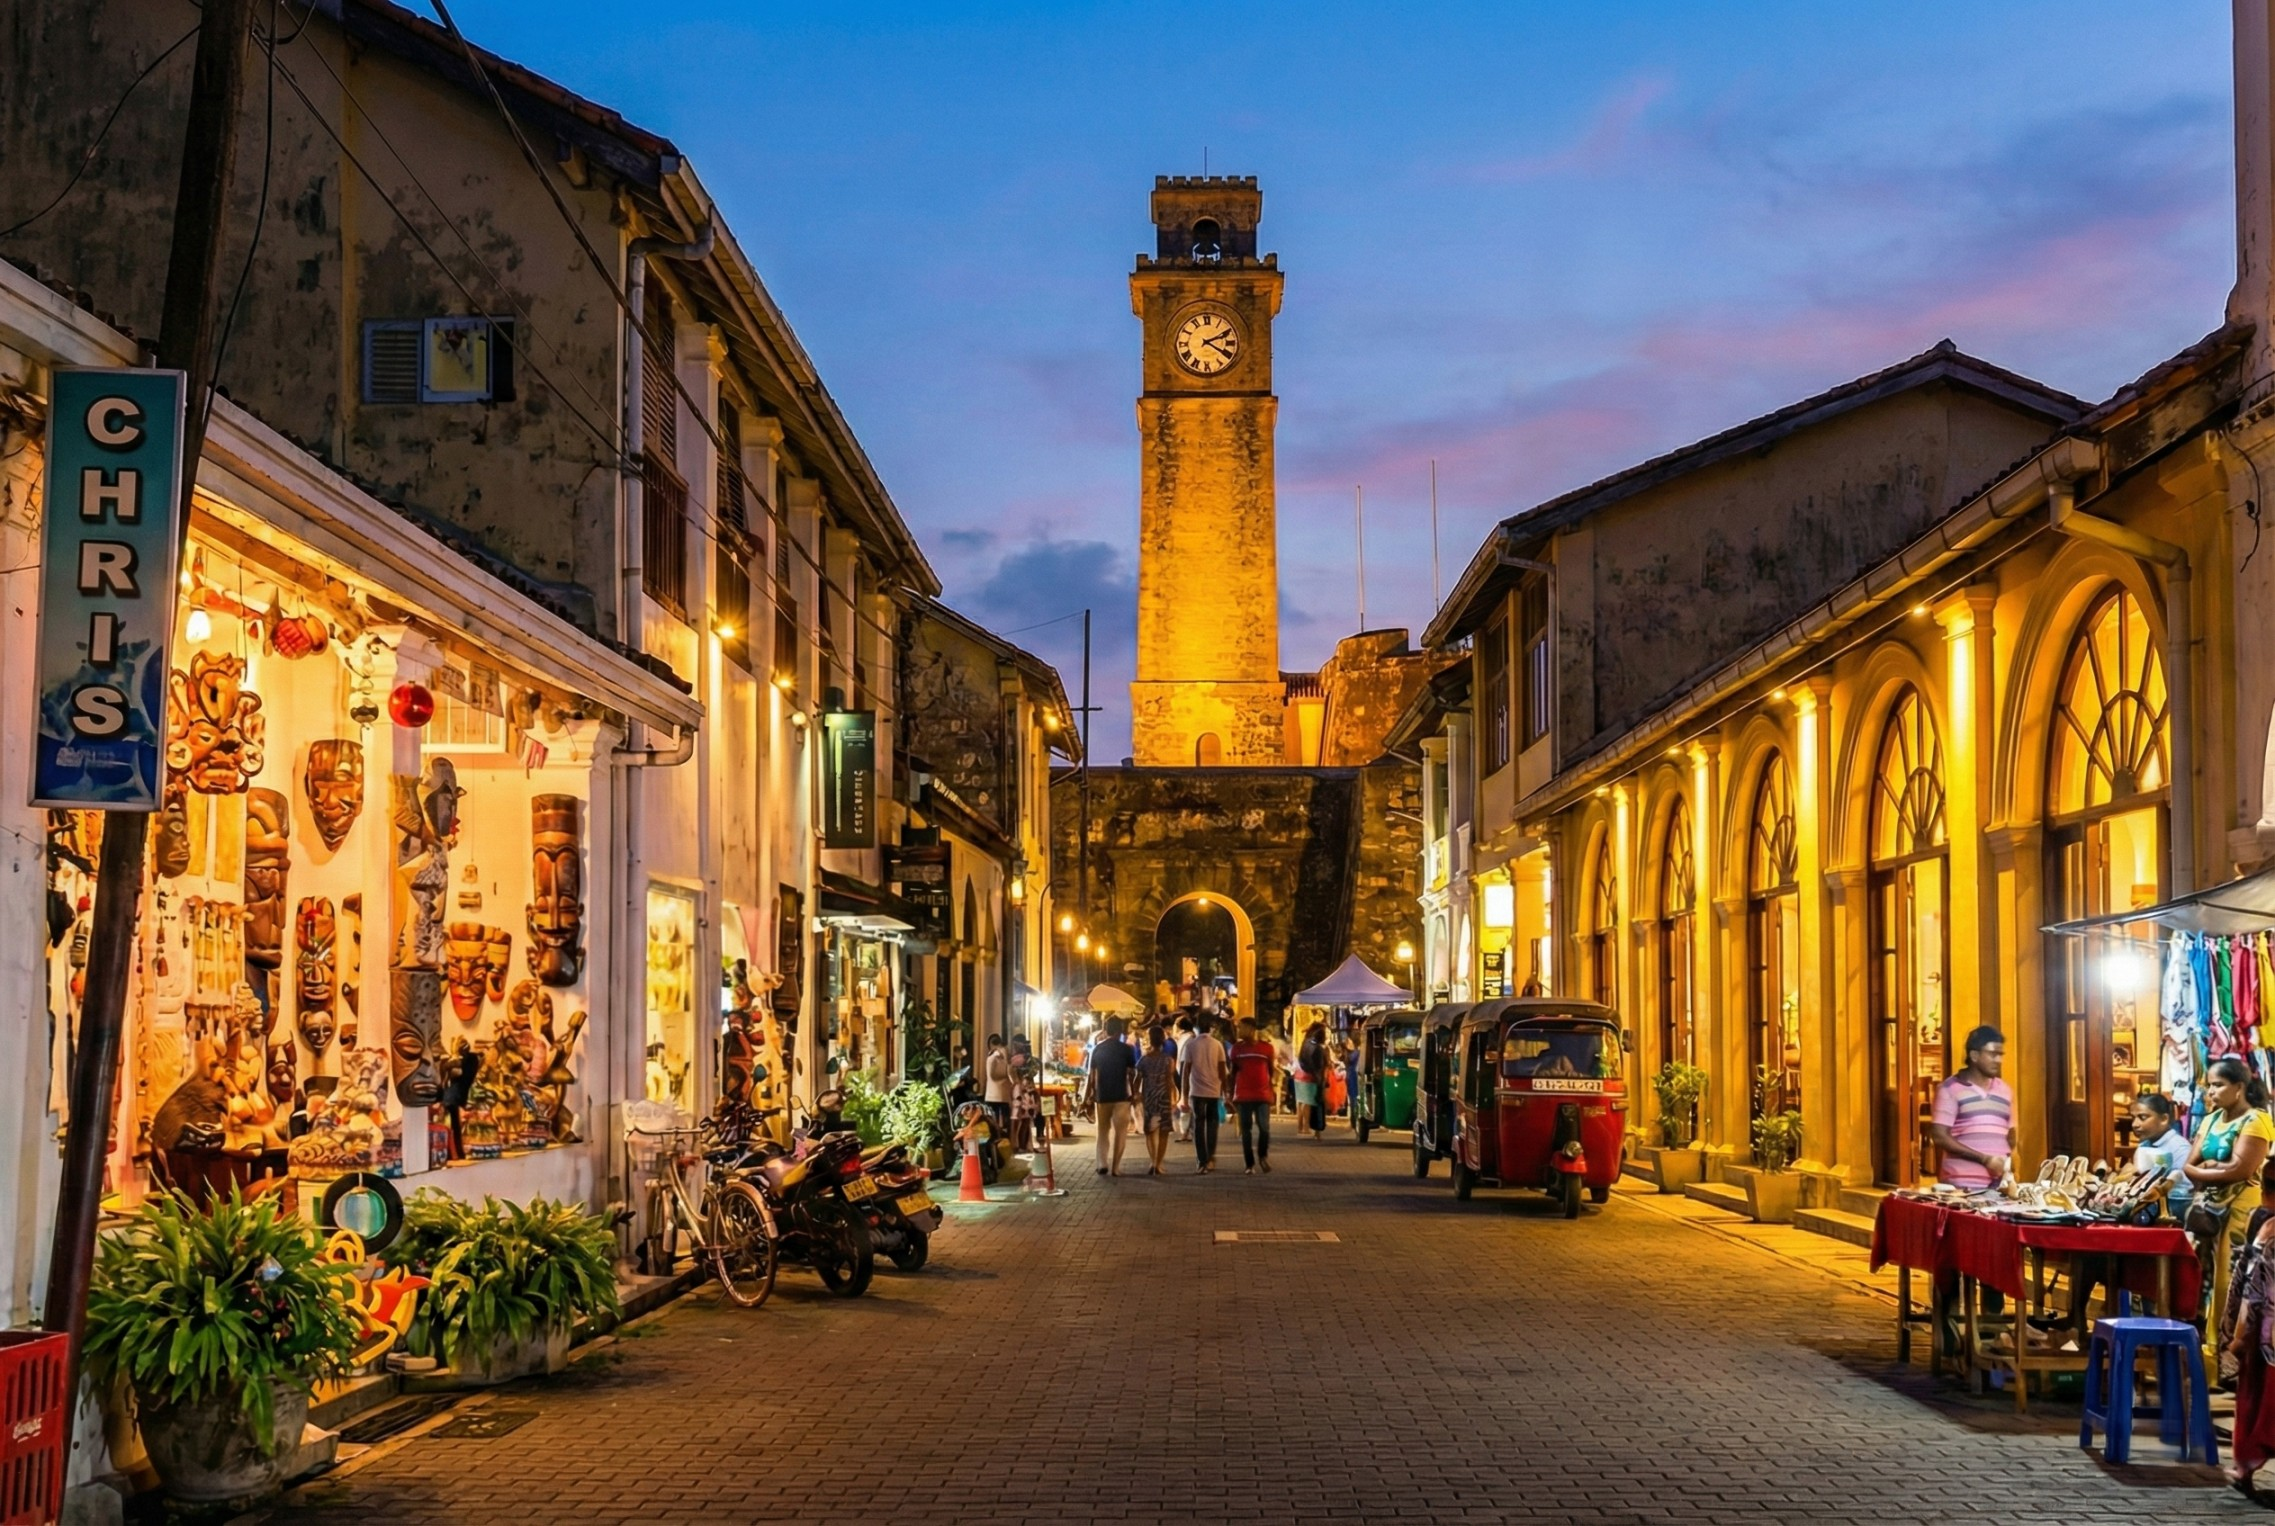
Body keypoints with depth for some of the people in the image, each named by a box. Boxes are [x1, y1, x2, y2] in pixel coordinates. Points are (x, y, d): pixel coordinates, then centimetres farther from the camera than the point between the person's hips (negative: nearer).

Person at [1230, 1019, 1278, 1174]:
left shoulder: (1267, 1048, 1)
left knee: (1264, 1128, -8)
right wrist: (1231, 1095, 8)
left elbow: (1272, 1071, 7)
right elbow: (1233, 1073, 10)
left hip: (1263, 1096, -1)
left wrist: (1273, 1091, 2)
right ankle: (1250, 1164, 8)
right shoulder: (1237, 1048, 6)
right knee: (1246, 1131, 2)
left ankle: (1262, 1156, 18)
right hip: (1243, 1096, 2)